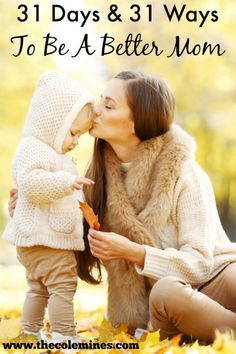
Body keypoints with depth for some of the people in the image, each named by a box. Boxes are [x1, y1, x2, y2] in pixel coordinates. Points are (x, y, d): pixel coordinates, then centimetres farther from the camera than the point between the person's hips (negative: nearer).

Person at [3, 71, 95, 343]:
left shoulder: (52, 154, 20)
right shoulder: (33, 150, -15)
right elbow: (30, 182, -32)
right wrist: (65, 181, -37)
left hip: (40, 239, 11)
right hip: (45, 239, -11)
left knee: (39, 288, 18)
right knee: (63, 284, -13)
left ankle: (30, 334, 28)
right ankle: (64, 337, -12)